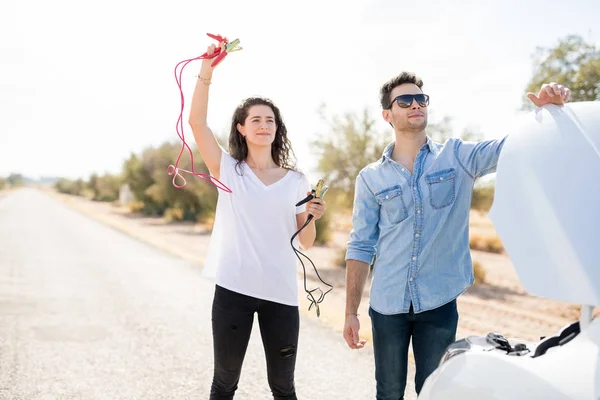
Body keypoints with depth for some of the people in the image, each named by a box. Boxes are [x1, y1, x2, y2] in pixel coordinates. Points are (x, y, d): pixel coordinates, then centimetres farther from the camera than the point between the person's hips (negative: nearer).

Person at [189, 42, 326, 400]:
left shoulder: (296, 180, 6)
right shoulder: (228, 169, 2)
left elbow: (306, 243, 5)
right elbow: (197, 121, -10)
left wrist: (311, 217, -15)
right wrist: (207, 69, -16)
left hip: (280, 292, 1)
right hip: (233, 289, -1)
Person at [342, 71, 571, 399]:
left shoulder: (457, 157, 1)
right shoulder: (371, 178, 2)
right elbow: (360, 247, 2)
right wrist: (351, 312, 0)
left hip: (439, 302, 0)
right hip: (387, 305, 1)